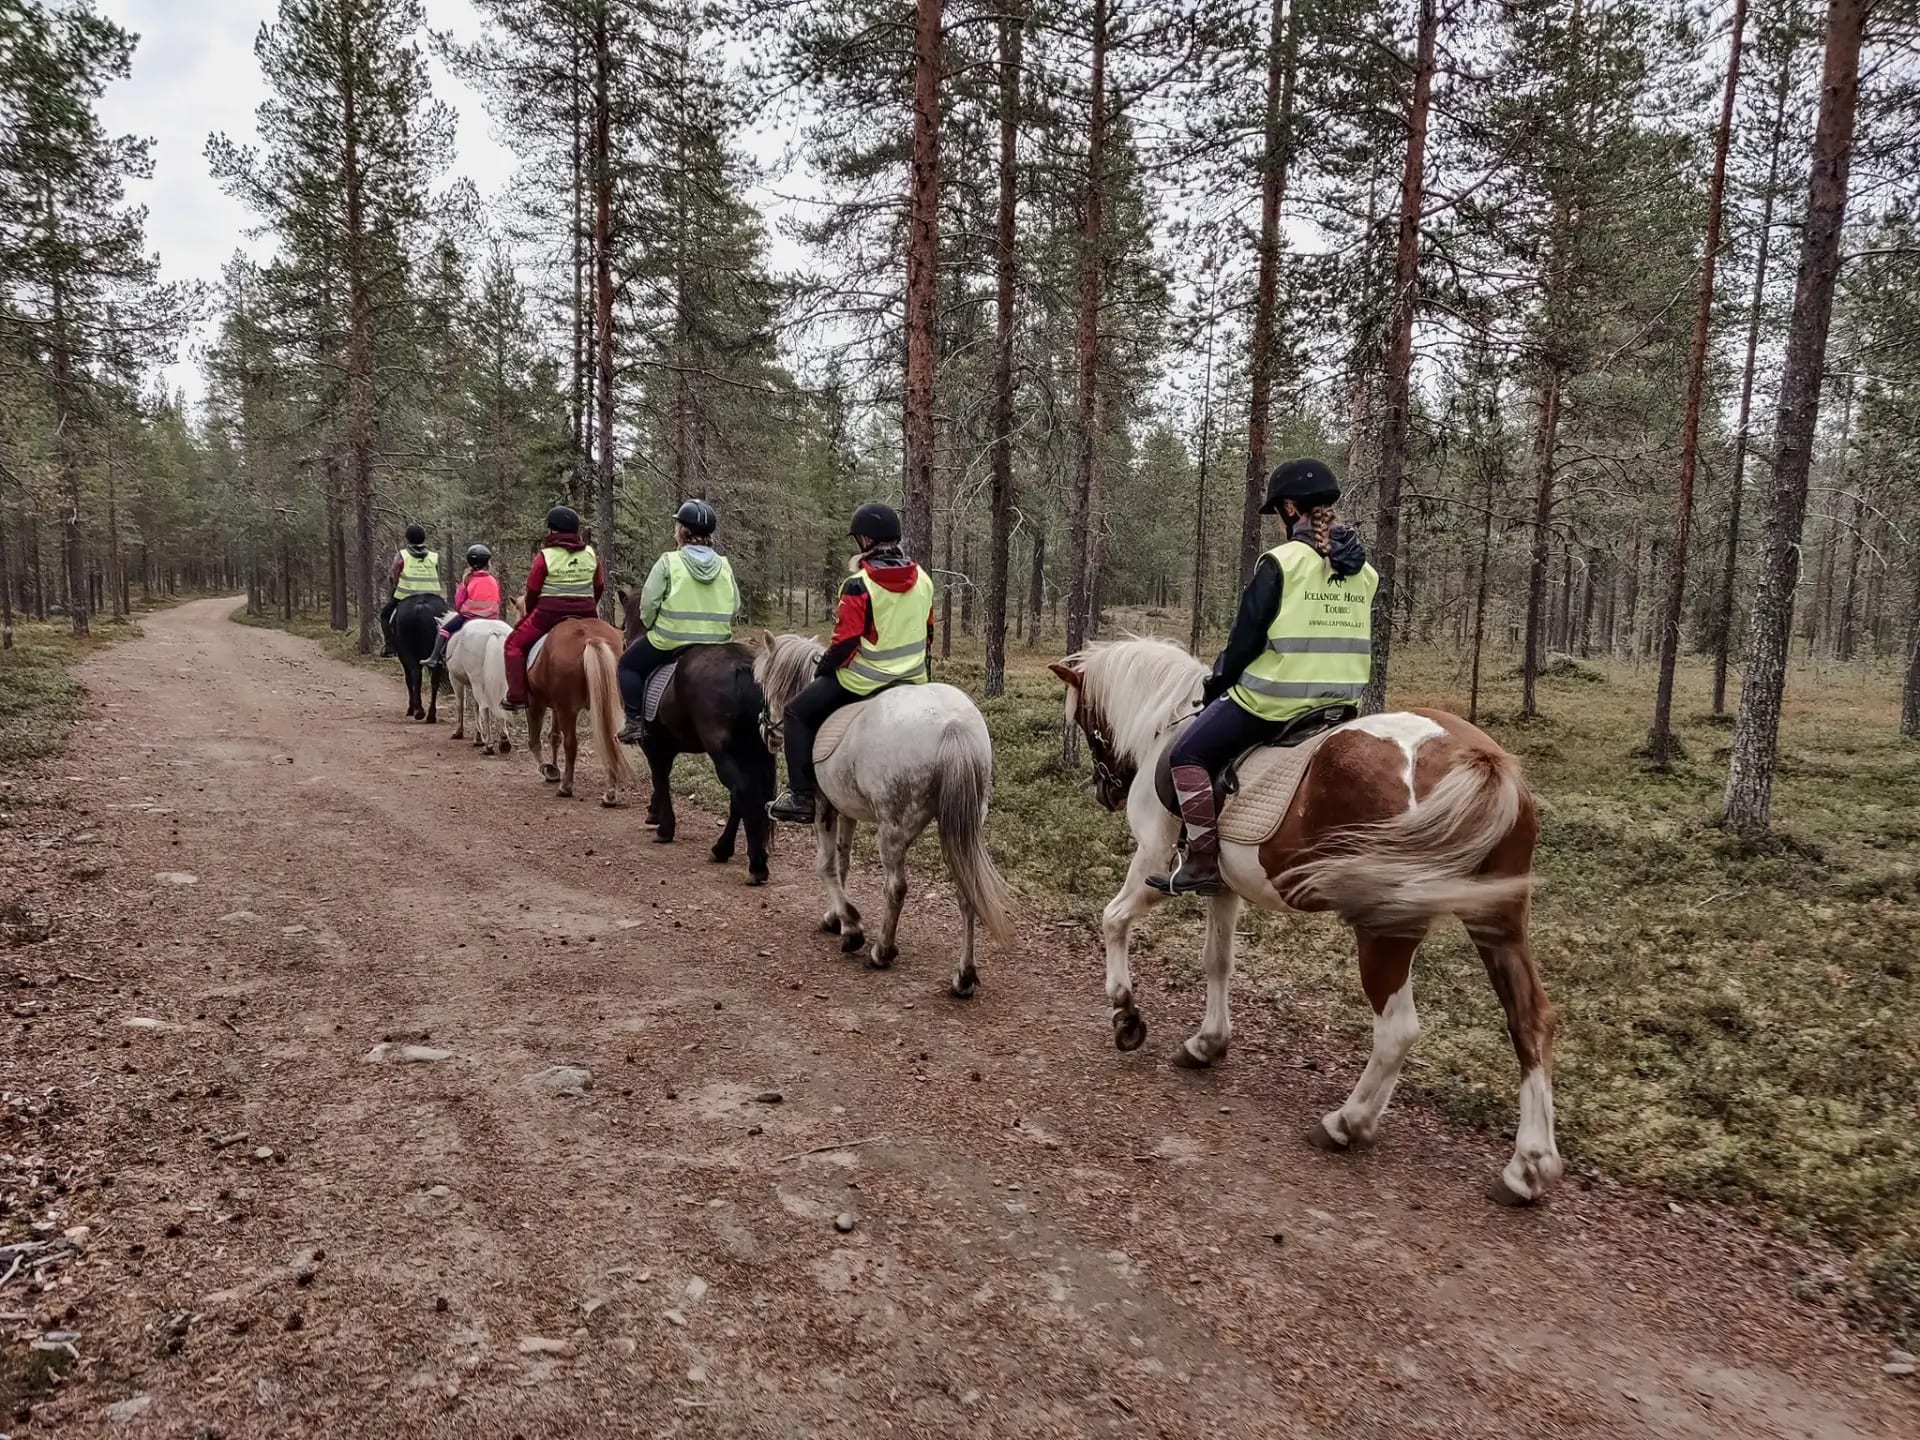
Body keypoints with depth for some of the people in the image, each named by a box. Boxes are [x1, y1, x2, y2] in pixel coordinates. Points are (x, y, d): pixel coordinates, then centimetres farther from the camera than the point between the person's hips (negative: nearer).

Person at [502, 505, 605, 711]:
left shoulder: (545, 556, -8)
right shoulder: (591, 554, 5)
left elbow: (532, 591, -2)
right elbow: (599, 586, 12)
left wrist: (529, 613, 16)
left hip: (549, 611, -4)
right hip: (585, 614, 4)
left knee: (515, 644, 12)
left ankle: (517, 696, 4)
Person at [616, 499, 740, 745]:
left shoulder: (668, 562, -10)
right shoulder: (724, 566, 3)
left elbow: (648, 604, -10)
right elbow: (735, 607, 5)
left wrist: (650, 625, 8)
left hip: (669, 641, -4)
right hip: (717, 643, 4)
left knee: (628, 665, 19)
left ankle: (635, 722, 9)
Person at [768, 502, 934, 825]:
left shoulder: (859, 585, -18)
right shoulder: (923, 579, 1)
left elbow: (844, 641, -16)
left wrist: (822, 668, 2)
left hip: (865, 679, -6)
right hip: (914, 678, 6)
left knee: (798, 713, 9)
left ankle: (801, 797, 4)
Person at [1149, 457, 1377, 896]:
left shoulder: (1282, 562, -12)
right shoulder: (1363, 570, 7)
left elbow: (1246, 637, -8)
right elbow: (1346, 639, 13)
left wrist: (1217, 685, 7)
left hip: (1273, 699, -7)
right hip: (1340, 703, 8)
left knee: (1188, 754, 7)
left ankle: (1203, 862, 2)